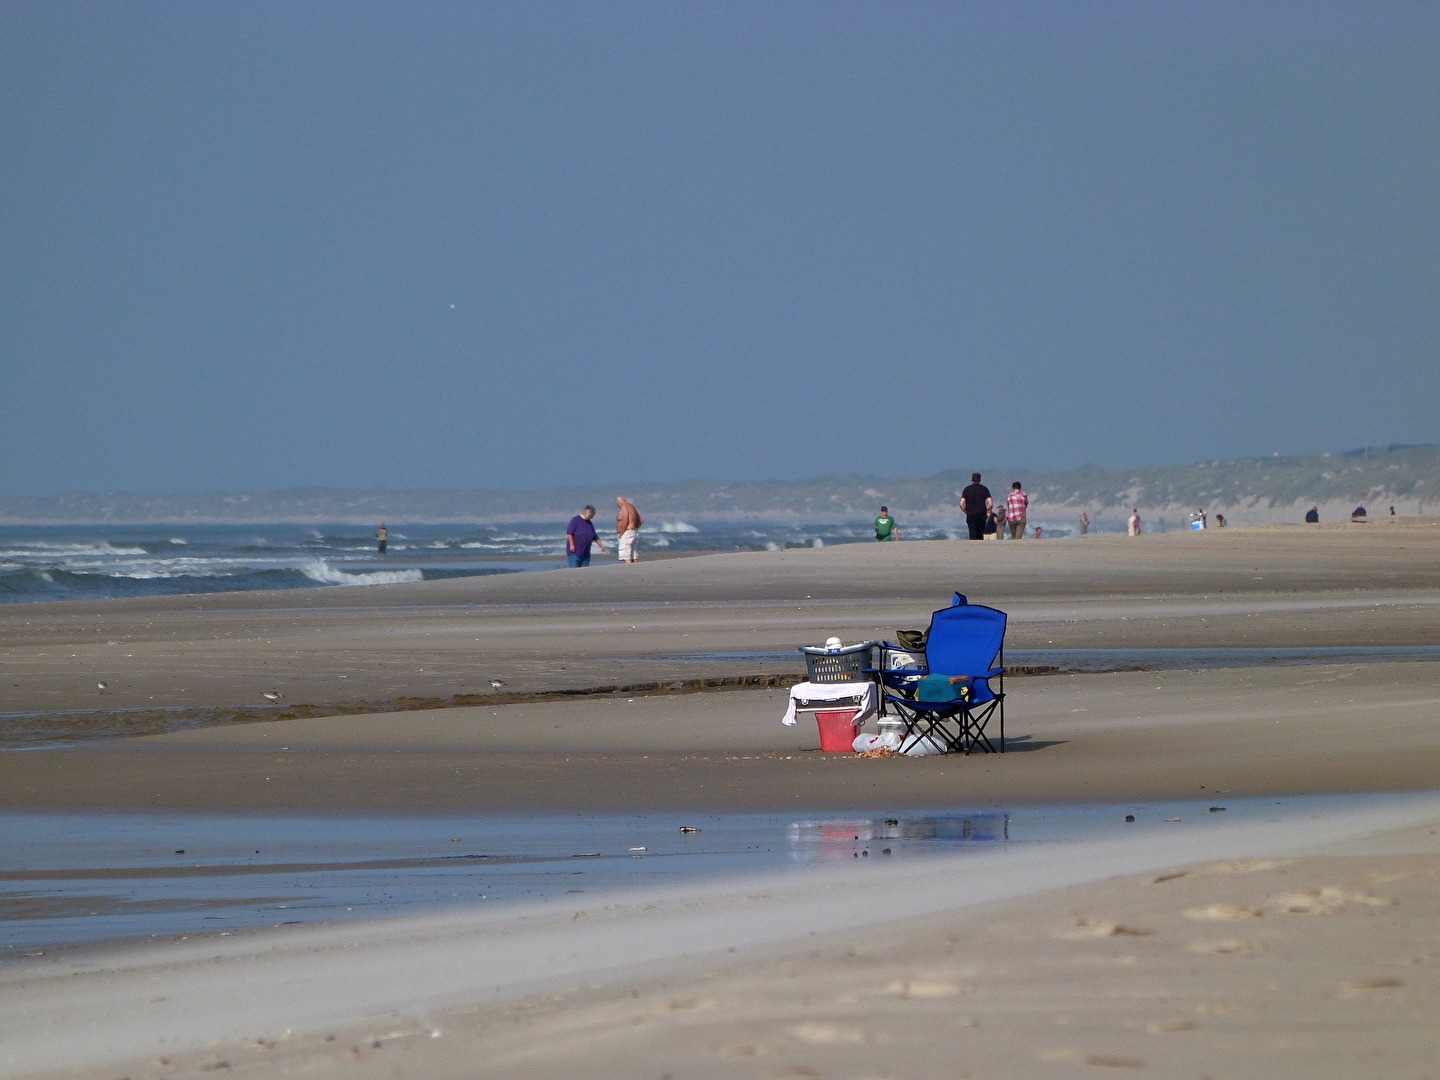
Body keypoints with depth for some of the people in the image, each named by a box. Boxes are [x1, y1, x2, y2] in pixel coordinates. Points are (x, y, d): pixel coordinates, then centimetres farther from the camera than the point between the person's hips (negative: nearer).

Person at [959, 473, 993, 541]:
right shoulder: (984, 489, 2)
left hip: (971, 516, -1)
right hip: (982, 516, 1)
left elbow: (961, 504, -6)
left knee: (973, 536, -3)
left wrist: (966, 512, 10)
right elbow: (990, 504, -5)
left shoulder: (967, 489, 1)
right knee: (980, 536, 11)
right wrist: (987, 512, 11)